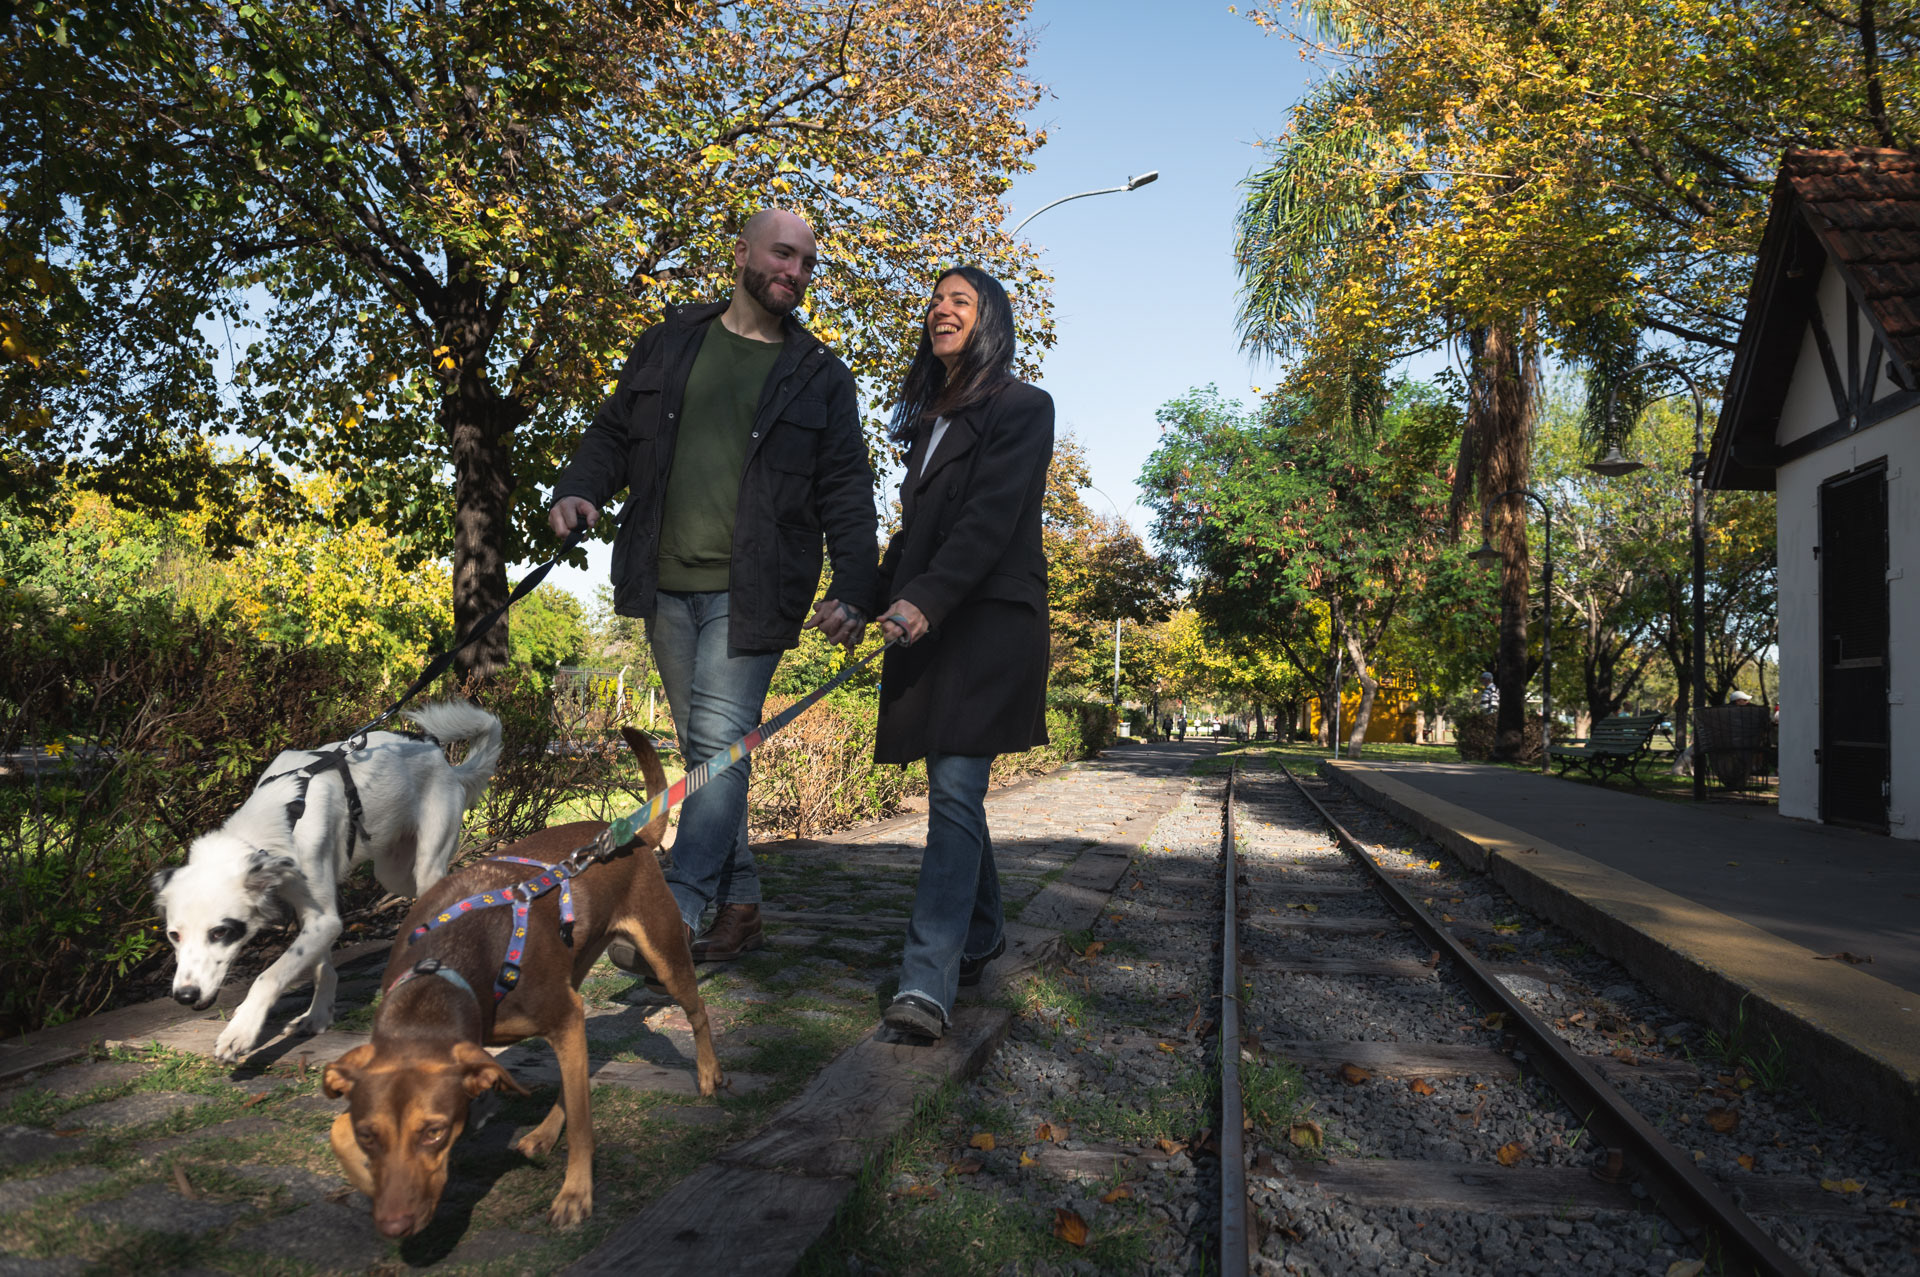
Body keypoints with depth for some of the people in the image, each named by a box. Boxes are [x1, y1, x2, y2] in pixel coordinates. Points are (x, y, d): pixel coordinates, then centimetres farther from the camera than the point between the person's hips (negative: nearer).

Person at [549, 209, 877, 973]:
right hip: (666, 585, 3)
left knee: (720, 743, -12)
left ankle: (675, 914, -10)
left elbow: (846, 494, 3)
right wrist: (577, 489, -2)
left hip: (751, 593, -3)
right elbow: (614, 432, 19)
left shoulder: (821, 378, 7)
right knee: (704, 750, 7)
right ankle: (739, 905, 17)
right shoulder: (669, 344, 13)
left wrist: (853, 592, -9)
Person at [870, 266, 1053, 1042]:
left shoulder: (1023, 408, -2)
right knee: (953, 791, 12)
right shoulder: (929, 417, 21)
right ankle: (982, 934, 29)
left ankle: (927, 980, -17)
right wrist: (869, 596, 9)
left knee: (956, 789, -15)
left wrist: (925, 598, -26)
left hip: (991, 619, -7)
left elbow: (992, 517, -15)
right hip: (927, 621, 7)